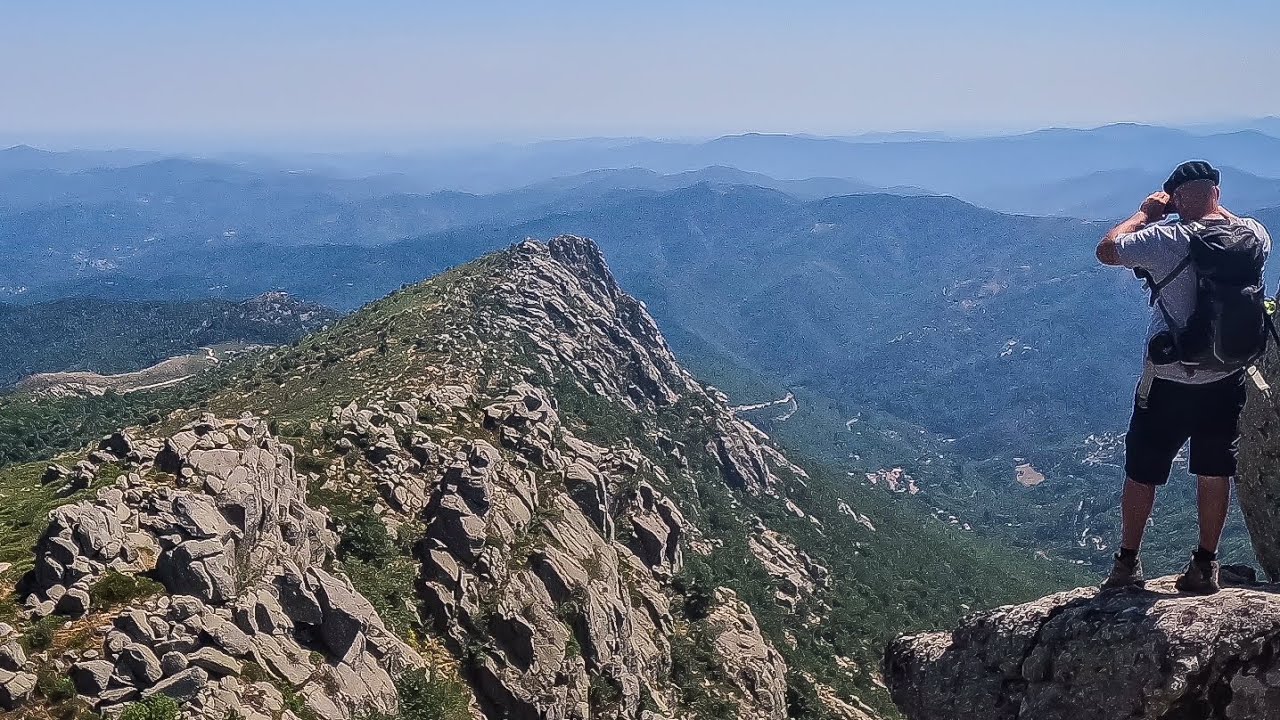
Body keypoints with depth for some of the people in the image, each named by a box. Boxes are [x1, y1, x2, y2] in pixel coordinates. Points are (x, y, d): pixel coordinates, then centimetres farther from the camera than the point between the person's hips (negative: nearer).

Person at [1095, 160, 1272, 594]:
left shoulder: (1167, 240, -19)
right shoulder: (1254, 236, -4)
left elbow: (1106, 250, -5)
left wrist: (1145, 212, 3)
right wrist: (1216, 208, 19)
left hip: (1169, 381, -4)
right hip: (1227, 379, 4)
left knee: (1142, 474, 10)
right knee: (1215, 474, 16)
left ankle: (1128, 564, 20)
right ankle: (1206, 567, 25)